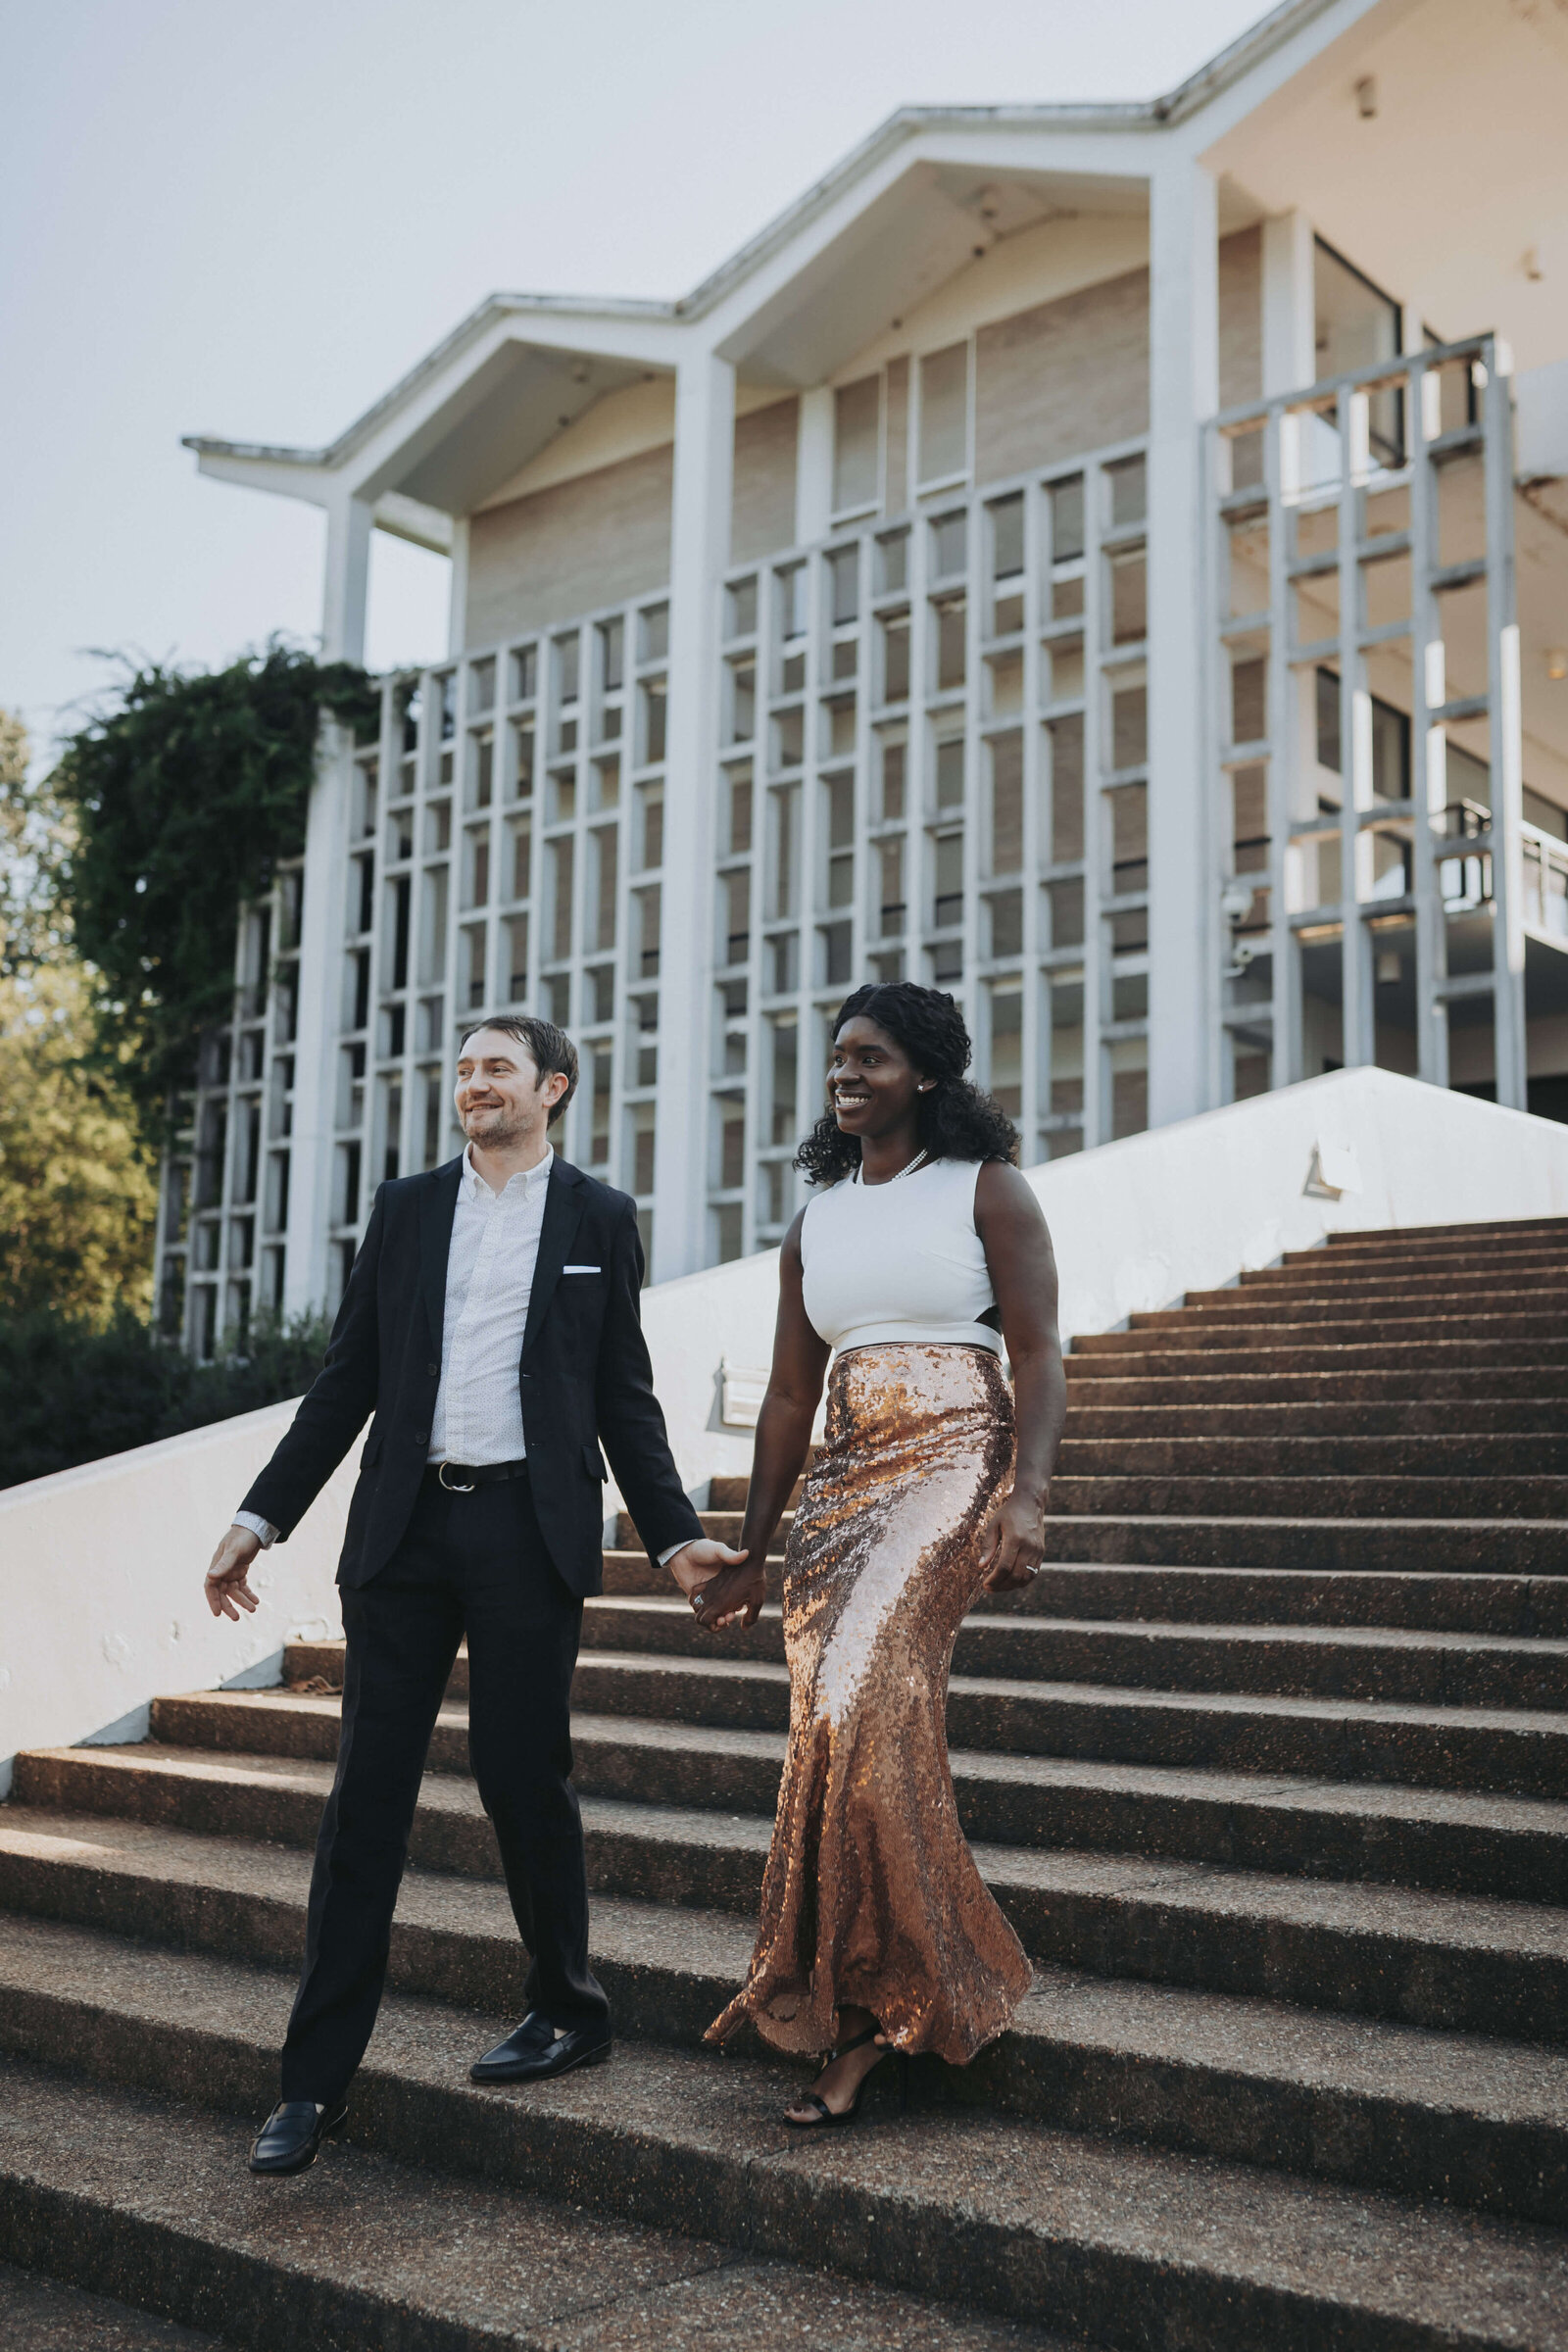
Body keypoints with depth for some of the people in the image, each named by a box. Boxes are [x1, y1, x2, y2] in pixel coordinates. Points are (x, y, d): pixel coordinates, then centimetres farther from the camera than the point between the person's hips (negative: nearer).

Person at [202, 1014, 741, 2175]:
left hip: (530, 1528, -2)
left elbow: (625, 1396, 8)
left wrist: (678, 1533, 2)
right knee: (369, 1790, 2)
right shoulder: (406, 1207, 11)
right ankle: (316, 2079, 8)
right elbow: (347, 1381, 11)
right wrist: (261, 1517, 8)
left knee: (524, 1775, 2)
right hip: (405, 1525, 2)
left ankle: (571, 2012, 25)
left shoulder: (599, 1218, 6)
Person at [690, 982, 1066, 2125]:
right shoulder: (816, 1221, 17)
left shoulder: (987, 1188, 2)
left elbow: (1040, 1356, -5)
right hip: (841, 1486, 6)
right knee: (848, 1731, 2)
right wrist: (750, 1551, 15)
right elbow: (789, 1395, 17)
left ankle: (870, 2005, -9)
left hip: (954, 1467, -6)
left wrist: (1028, 1499, -19)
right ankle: (866, 2028, 13)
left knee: (861, 1701, -23)